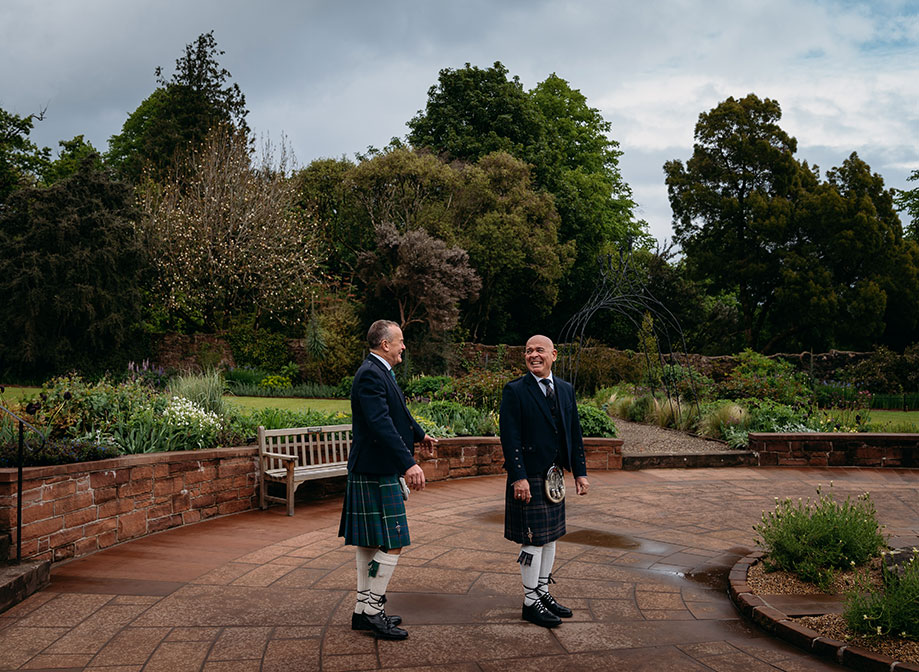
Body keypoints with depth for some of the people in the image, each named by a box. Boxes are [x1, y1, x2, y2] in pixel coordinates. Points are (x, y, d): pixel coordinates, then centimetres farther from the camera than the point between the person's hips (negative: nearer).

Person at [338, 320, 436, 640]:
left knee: (369, 542, 14)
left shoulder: (380, 372, 15)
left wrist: (420, 434, 48)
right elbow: (381, 424, -30)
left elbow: (398, 411, 32)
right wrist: (408, 463, -36)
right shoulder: (370, 375, -18)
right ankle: (371, 610, 1)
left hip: (372, 472, 11)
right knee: (391, 543, -7)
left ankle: (363, 609, 22)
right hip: (376, 472, -11)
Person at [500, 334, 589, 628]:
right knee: (533, 540, -2)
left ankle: (543, 592, 28)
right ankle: (530, 602, 9)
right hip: (528, 479, -6)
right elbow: (510, 437, -13)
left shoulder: (566, 390, 10)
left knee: (550, 537, 15)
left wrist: (580, 471, 9)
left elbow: (574, 434, 13)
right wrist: (518, 477, -20)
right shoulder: (515, 391, -8)